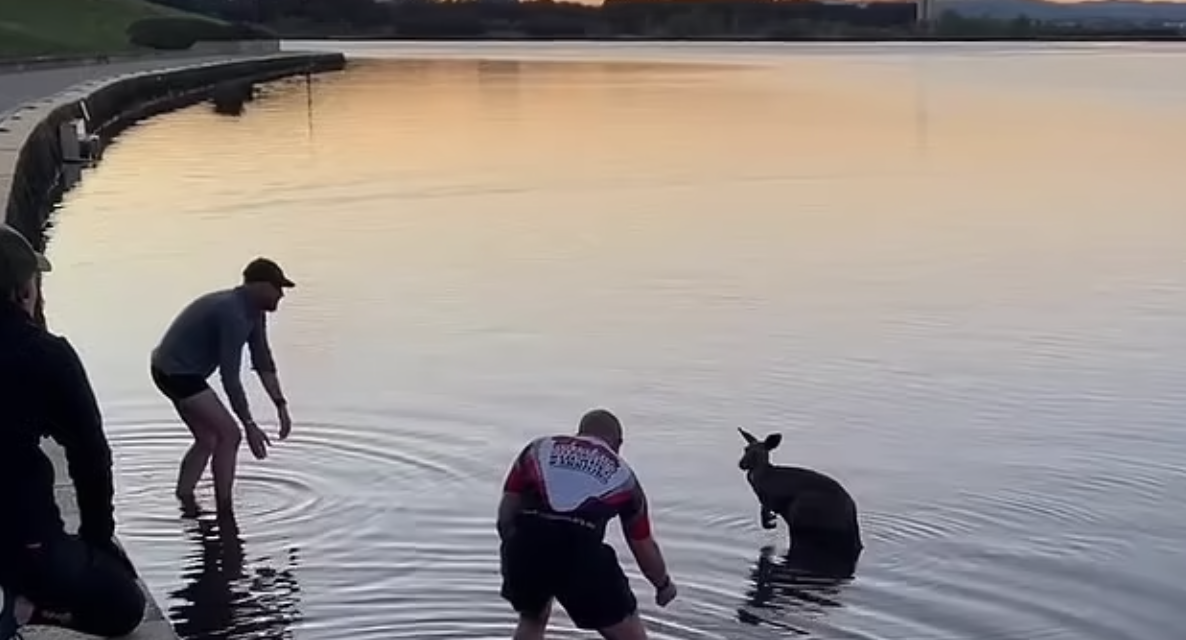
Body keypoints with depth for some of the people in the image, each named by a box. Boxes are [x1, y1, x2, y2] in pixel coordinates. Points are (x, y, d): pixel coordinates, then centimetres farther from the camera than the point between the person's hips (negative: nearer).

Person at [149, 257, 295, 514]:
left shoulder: (253, 311, 6)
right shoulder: (233, 315, -25)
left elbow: (263, 362, 10)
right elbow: (230, 377, -26)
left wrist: (281, 406, 5)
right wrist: (250, 425, -23)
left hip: (174, 371, 10)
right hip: (177, 373, -10)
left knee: (208, 440, 16)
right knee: (229, 434, -9)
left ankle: (183, 500, 20)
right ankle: (224, 509, -4)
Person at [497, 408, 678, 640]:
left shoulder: (539, 448, 25)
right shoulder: (622, 474, 24)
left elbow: (506, 512, 15)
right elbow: (644, 548, 31)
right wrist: (664, 584, 48)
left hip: (525, 543, 2)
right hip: (581, 551, -2)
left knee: (532, 620, 33)